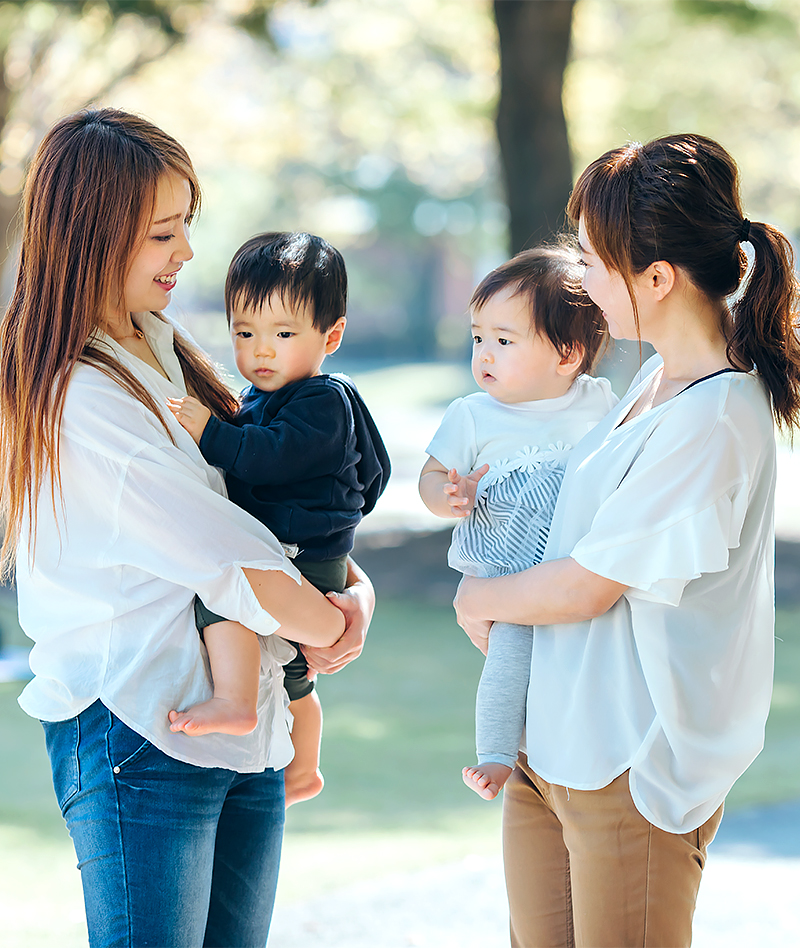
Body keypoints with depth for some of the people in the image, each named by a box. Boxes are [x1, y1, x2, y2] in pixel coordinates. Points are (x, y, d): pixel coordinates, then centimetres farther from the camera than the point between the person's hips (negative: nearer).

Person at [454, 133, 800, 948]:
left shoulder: (711, 422, -22)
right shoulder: (663, 377, 7)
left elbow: (584, 589, -16)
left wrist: (478, 598, 2)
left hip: (632, 770, -9)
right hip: (553, 744, 9)